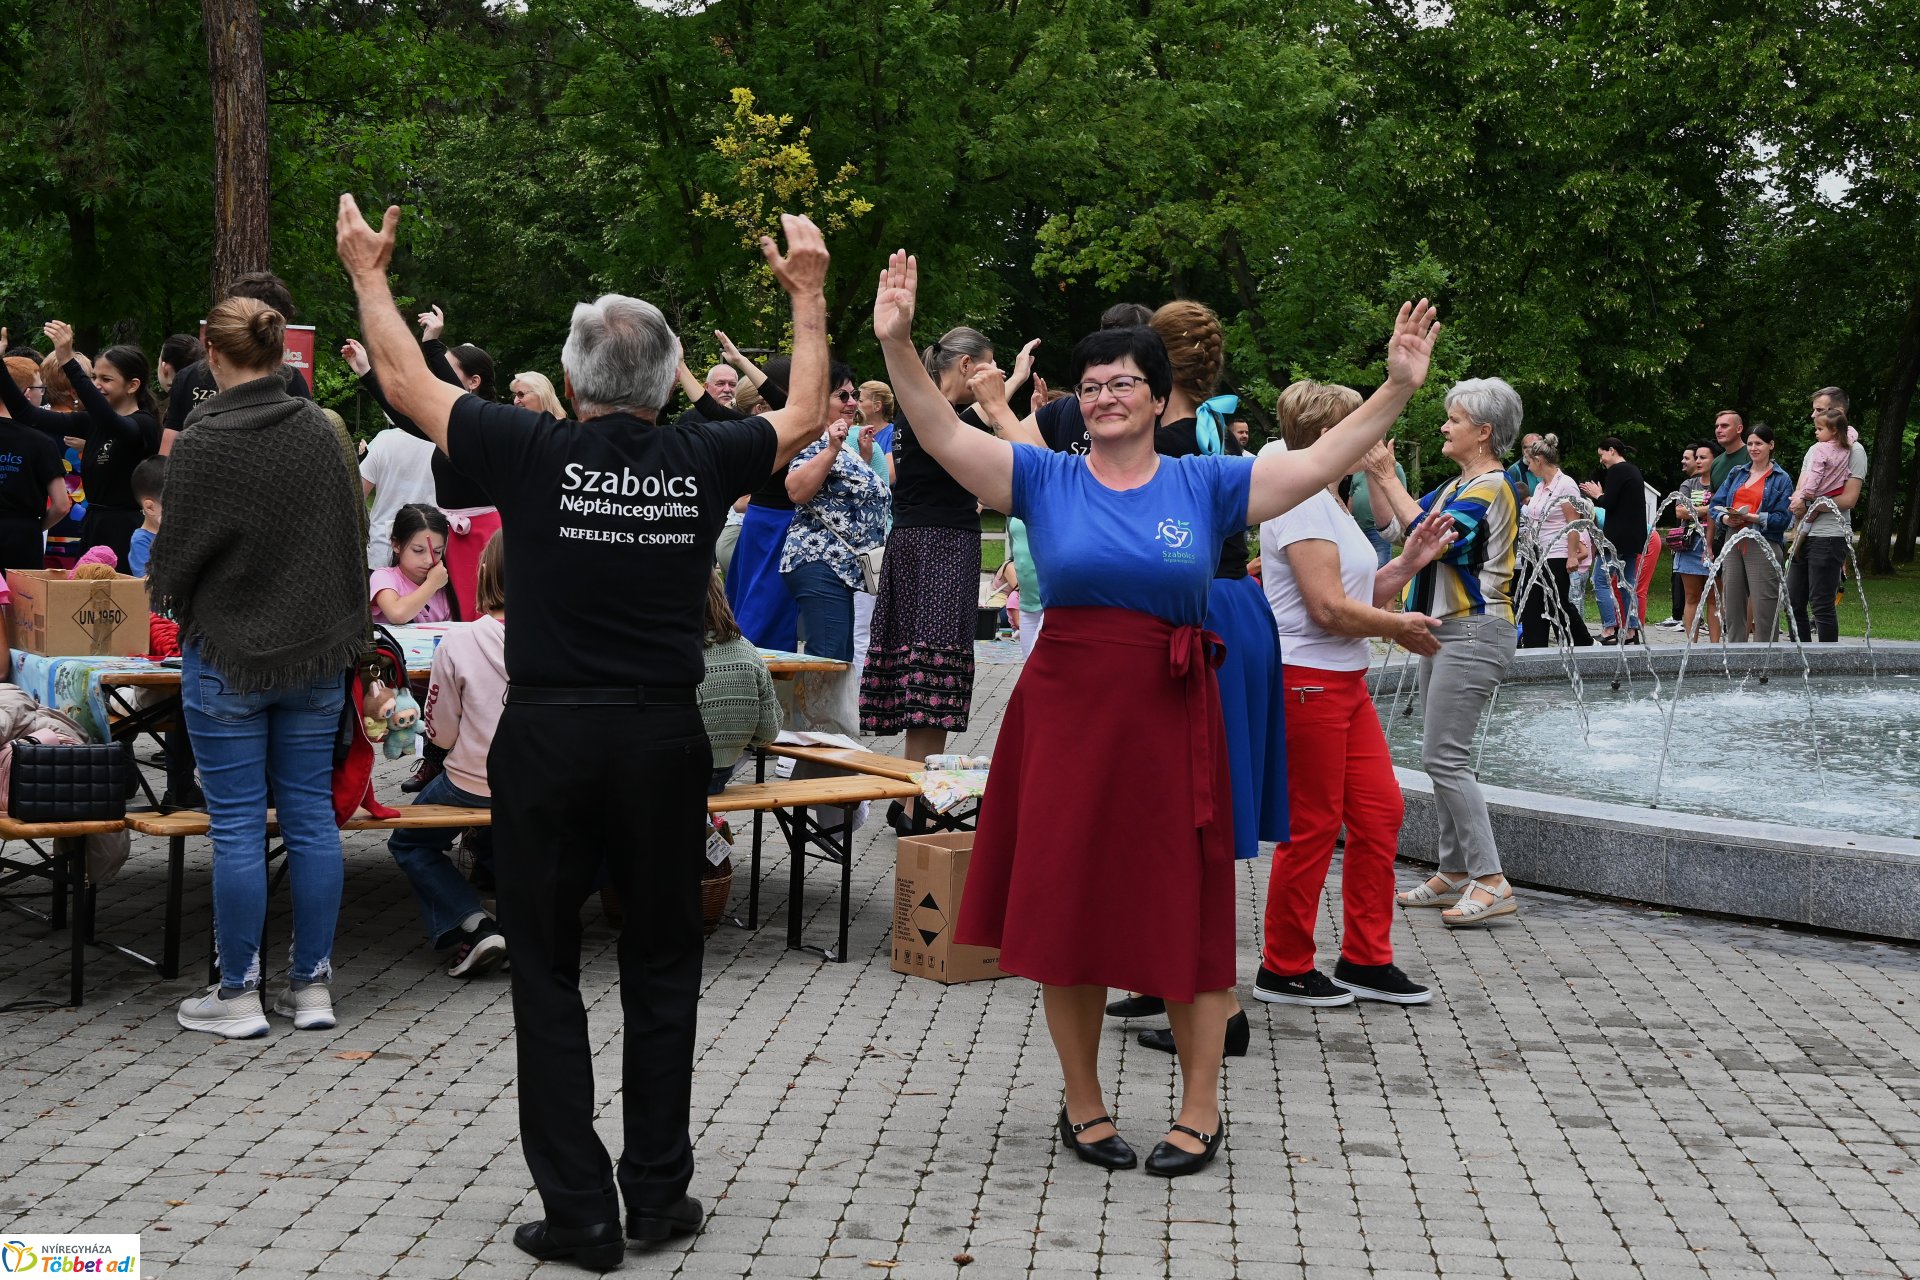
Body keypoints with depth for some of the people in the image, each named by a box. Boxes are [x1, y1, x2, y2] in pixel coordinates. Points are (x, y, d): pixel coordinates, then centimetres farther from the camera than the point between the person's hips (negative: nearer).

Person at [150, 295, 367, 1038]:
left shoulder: (202, 440, -14)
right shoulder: (321, 430, -1)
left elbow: (177, 552, -8)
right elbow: (356, 532, 8)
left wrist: (164, 588, 15)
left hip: (227, 653, -4)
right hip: (317, 651, 4)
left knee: (237, 824, 2)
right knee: (311, 815, 9)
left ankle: (239, 995, 9)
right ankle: (312, 986, 15)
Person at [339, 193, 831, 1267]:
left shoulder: (535, 453, -7)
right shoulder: (702, 462, -2)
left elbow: (408, 383, 8)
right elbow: (806, 416, 18)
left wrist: (369, 272, 24)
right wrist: (809, 294, 31)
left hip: (548, 736, -2)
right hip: (665, 739, 2)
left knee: (548, 976, 7)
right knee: (663, 971, 13)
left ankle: (580, 1210, 9)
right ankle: (660, 1194, 19)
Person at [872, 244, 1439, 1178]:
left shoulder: (1204, 485, 4)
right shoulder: (1046, 479, 3)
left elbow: (1318, 464, -1)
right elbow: (944, 436, -6)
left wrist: (1397, 389, -9)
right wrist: (898, 346, -19)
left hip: (1171, 717, 0)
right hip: (1065, 712, 0)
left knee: (1184, 909, 6)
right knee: (1066, 907, 7)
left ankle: (1201, 1106, 21)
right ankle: (1083, 1103, 23)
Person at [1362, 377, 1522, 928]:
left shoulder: (1490, 487, -12)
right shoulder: (1457, 486, 16)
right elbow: (1394, 525, 18)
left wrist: (1387, 477, -18)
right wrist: (1373, 473, 7)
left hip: (1474, 631, -10)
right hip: (1445, 629, 10)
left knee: (1444, 757, -14)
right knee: (1441, 757, 11)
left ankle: (1491, 882, -13)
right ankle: (1454, 873, 18)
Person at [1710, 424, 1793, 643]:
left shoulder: (1781, 479, 2)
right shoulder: (1736, 473, 17)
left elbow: (1783, 518, -8)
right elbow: (1715, 504, 10)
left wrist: (1752, 518, -19)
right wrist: (1725, 518, -10)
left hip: (1763, 545, -5)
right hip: (1732, 543, 5)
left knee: (1763, 608, -8)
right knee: (1732, 603, 7)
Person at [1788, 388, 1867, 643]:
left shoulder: (1853, 450, -4)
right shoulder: (1816, 448, 18)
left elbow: (1849, 499, -13)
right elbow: (1798, 493, 11)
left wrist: (1806, 504, -14)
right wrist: (1800, 503, -12)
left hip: (1829, 536, -8)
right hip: (1805, 535, 8)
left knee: (1822, 603, -7)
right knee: (1794, 601, 9)